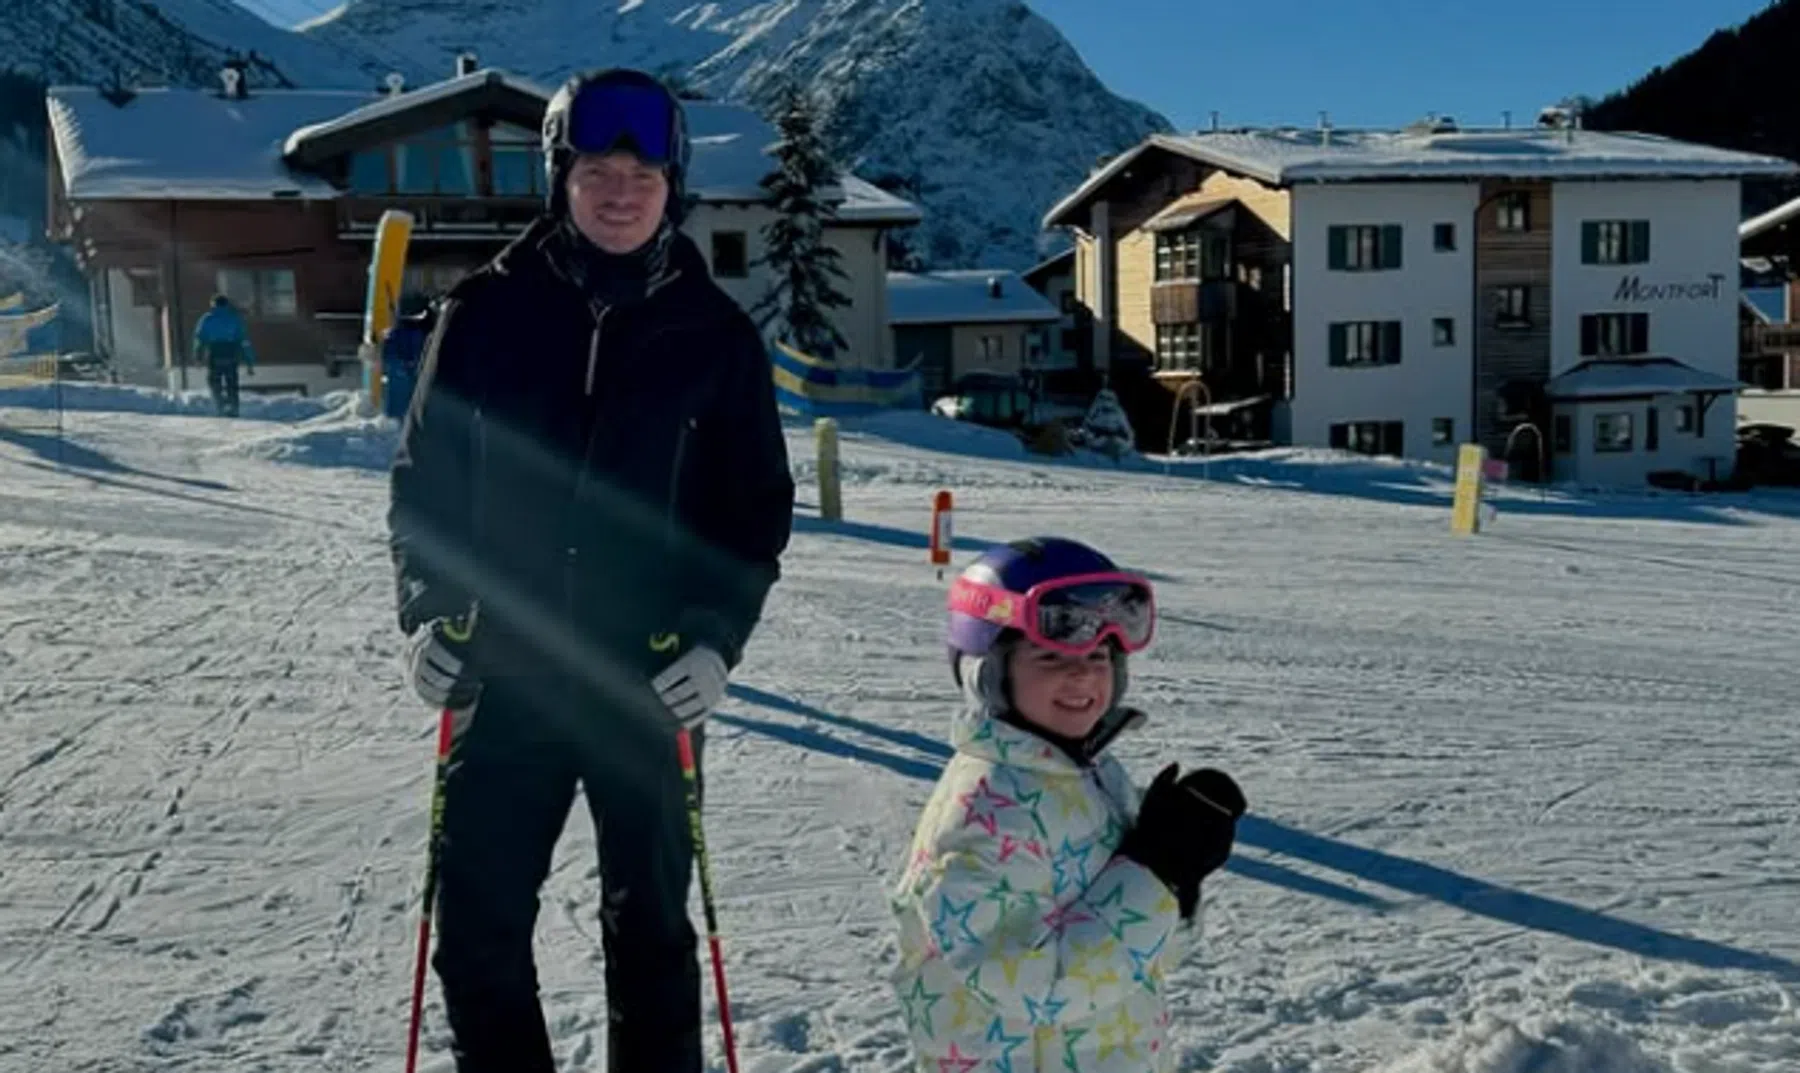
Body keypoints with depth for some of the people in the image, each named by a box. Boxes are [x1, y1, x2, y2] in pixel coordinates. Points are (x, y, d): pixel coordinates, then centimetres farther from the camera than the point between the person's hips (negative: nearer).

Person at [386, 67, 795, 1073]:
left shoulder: (715, 333, -2)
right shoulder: (488, 313, -1)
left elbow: (758, 506, 1)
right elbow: (424, 477, 5)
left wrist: (717, 637, -11)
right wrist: (430, 611, -7)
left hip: (649, 685, 0)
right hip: (506, 677, 1)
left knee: (650, 926, 13)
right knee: (477, 926, 8)